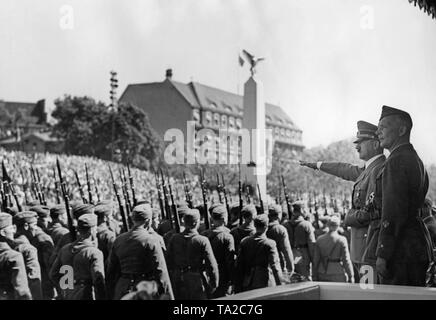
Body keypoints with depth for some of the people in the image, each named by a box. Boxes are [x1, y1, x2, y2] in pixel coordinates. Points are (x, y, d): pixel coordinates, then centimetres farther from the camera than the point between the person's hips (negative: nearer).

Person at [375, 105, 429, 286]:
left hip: (401, 251, -10)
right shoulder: (417, 160, 17)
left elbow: (393, 212, -20)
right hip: (419, 244, 10)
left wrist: (382, 254, -19)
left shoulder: (396, 161, -14)